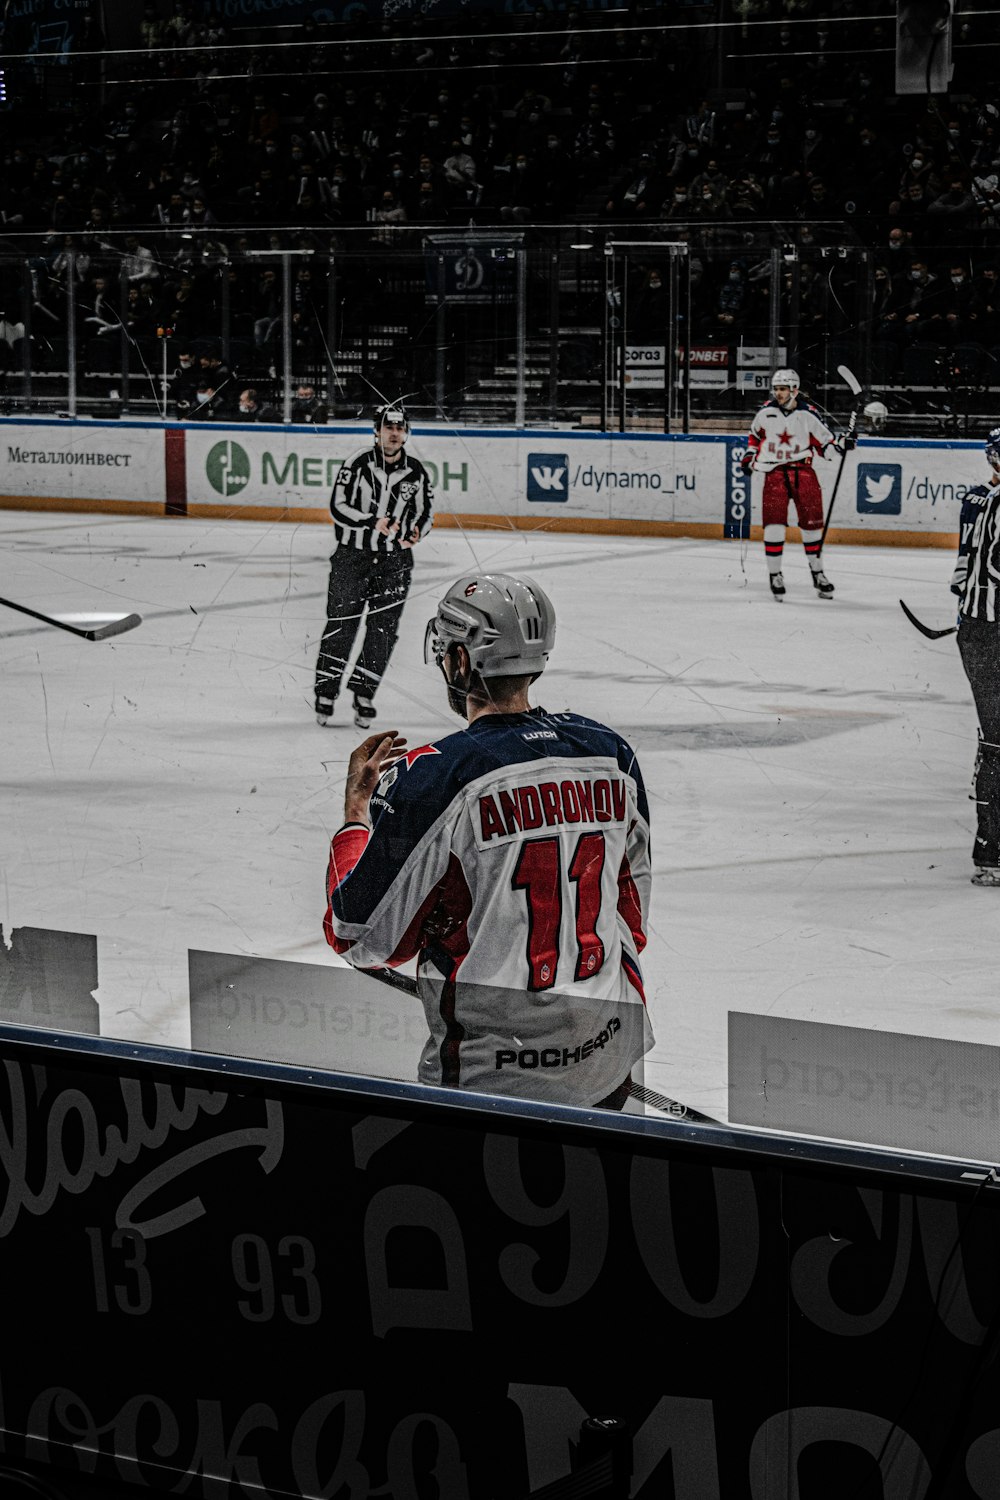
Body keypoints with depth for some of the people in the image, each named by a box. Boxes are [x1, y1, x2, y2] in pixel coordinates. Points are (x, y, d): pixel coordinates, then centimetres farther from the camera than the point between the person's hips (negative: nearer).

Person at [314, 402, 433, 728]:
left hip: (394, 560, 3)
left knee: (383, 630, 1)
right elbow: (338, 507, -10)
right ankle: (326, 692, 10)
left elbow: (426, 511, 11)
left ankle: (364, 693, 13)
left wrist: (416, 531, -11)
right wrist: (374, 523, -22)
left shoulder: (416, 472, 3)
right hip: (352, 556, -3)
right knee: (341, 625, -1)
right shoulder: (358, 465, -7)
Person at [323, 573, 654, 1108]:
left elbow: (363, 937, -7)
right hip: (609, 1059, 6)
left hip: (489, 1067, -6)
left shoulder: (430, 777, -14)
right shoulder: (610, 753, 4)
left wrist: (358, 806, 5)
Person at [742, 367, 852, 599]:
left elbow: (824, 440, 2)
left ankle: (817, 572, 18)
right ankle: (775, 575, -1)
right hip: (774, 473, 0)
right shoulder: (766, 412, 3)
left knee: (812, 523, 2)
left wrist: (840, 443, -16)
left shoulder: (808, 415, -3)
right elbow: (755, 433, 21)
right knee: (774, 524, -10)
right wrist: (750, 455, 14)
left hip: (803, 470, 0)